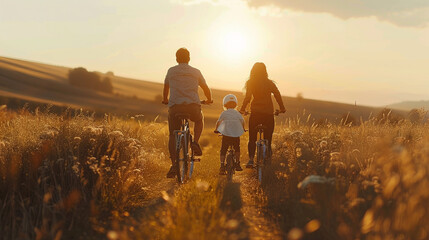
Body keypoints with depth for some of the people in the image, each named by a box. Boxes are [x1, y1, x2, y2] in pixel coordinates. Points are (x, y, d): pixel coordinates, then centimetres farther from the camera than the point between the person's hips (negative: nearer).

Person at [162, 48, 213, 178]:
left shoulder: (171, 71, 14)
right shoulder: (196, 72, 13)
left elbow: (166, 88, 29)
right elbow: (206, 88, 22)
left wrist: (165, 100, 48)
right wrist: (209, 99, 42)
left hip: (174, 106, 0)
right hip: (193, 106, 0)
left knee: (172, 135, 8)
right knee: (199, 120, 32)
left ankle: (174, 164, -8)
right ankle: (195, 142, 7)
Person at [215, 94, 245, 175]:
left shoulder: (224, 113, 9)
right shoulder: (237, 113, 15)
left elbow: (218, 122, 4)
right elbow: (242, 121, 11)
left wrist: (216, 129, 20)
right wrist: (242, 129, 28)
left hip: (226, 133, -2)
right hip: (236, 134, 2)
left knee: (223, 151, 4)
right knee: (237, 149, 23)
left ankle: (222, 166, -8)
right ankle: (237, 164, 24)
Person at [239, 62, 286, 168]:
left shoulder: (250, 83, 1)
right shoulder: (269, 83, 5)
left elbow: (247, 97, -8)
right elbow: (278, 95, 3)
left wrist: (242, 109, 0)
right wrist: (282, 108, 12)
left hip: (255, 113, -1)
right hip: (268, 113, 1)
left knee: (252, 138, 6)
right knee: (267, 139, 9)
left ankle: (251, 159, -12)